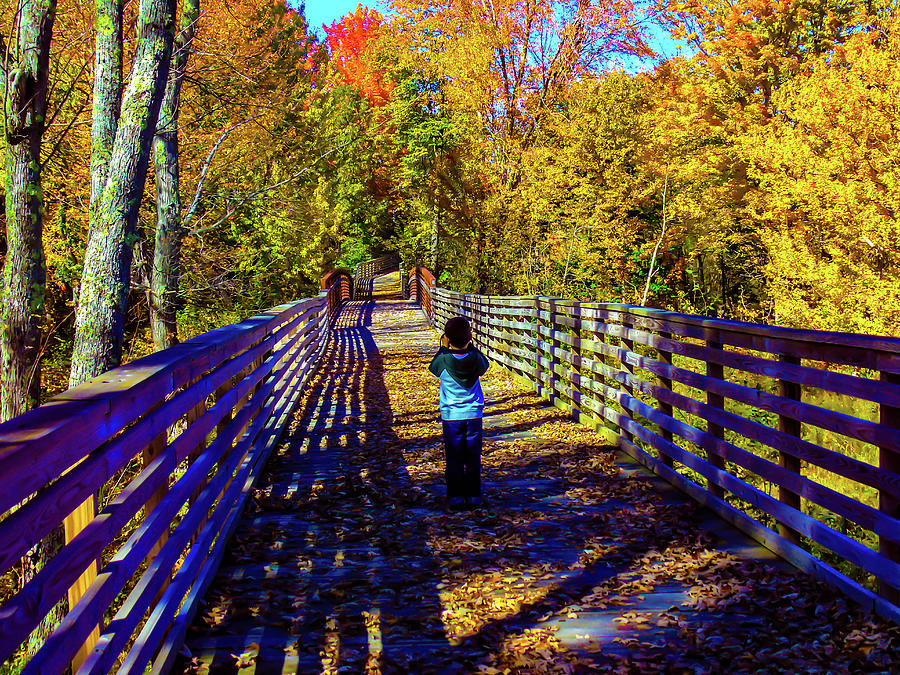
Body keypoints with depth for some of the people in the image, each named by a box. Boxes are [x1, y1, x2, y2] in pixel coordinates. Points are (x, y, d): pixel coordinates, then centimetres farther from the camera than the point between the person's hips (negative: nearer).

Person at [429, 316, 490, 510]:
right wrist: (470, 345, 14)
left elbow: (433, 368, 9)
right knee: (473, 458, 9)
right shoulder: (475, 358, -10)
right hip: (474, 414, 1)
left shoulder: (444, 360, -13)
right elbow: (485, 366, 14)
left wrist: (444, 348, 14)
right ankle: (473, 496, 12)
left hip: (451, 416, -1)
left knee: (454, 459, 6)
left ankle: (455, 497, 8)